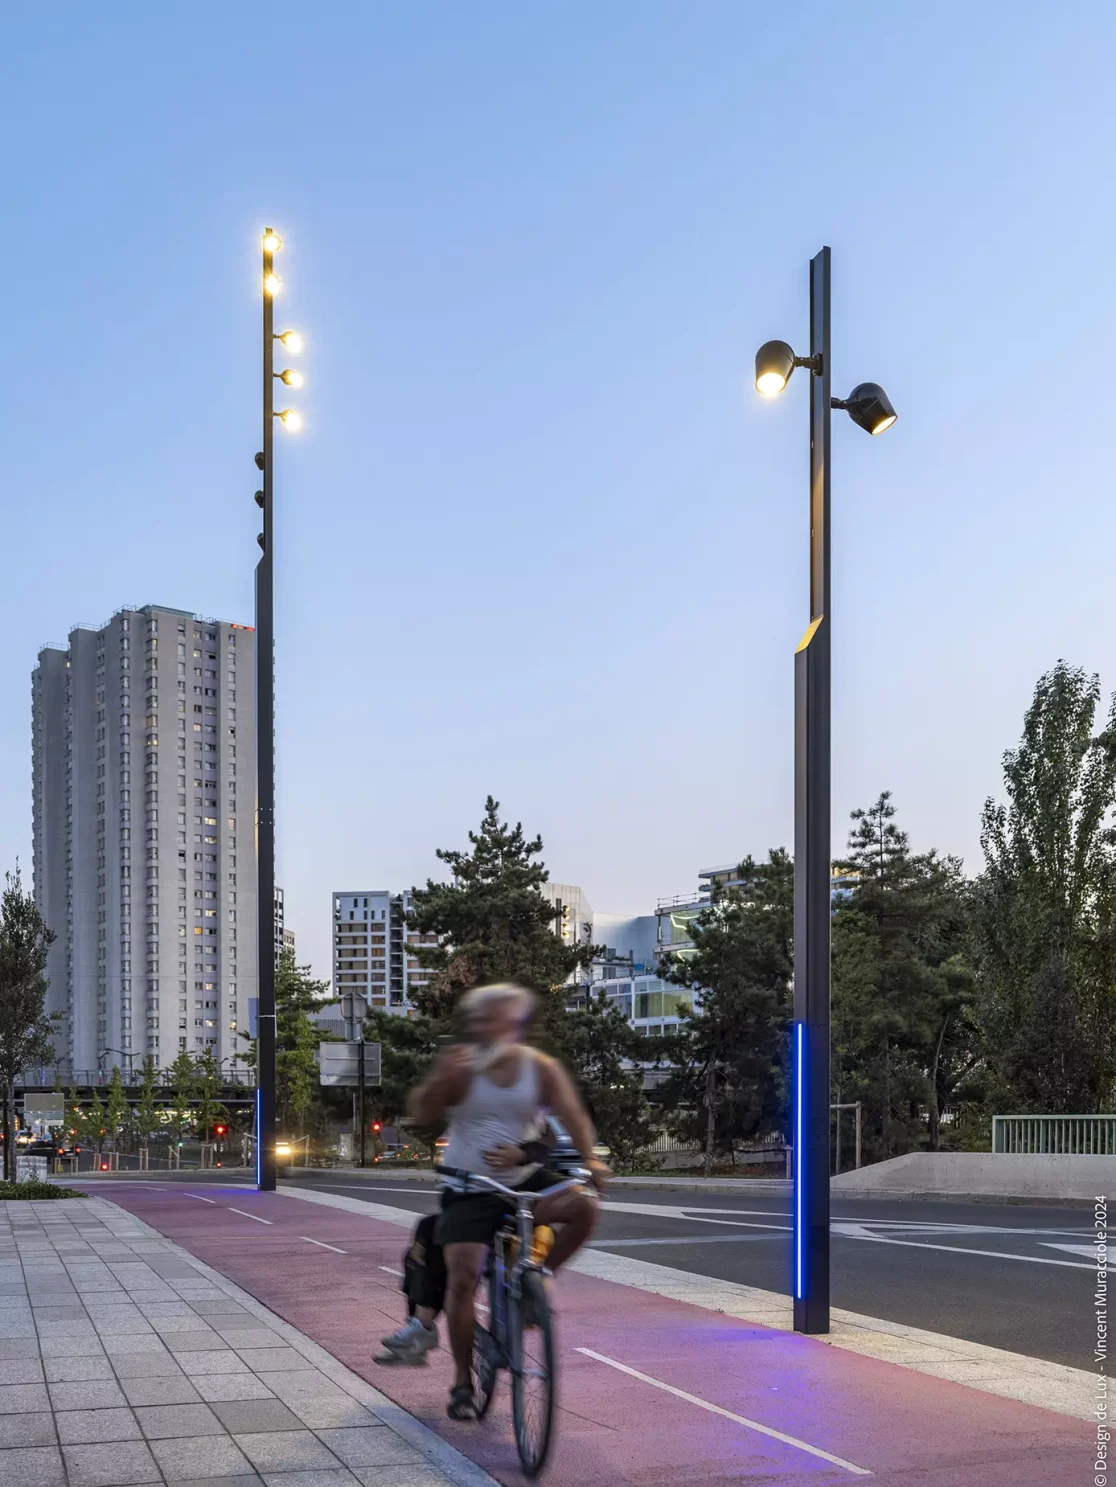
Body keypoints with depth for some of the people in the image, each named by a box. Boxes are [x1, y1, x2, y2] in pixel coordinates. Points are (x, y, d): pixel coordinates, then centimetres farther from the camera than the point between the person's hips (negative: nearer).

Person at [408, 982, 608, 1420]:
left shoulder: (541, 1068, -5)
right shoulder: (460, 1064, -8)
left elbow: (572, 1115, -13)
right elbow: (421, 1115, -14)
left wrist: (590, 1159, -31)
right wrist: (441, 1080, -33)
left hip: (525, 1181, 2)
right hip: (469, 1191, -1)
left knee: (584, 1205, -24)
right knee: (462, 1277, -14)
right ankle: (462, 1382, 4)